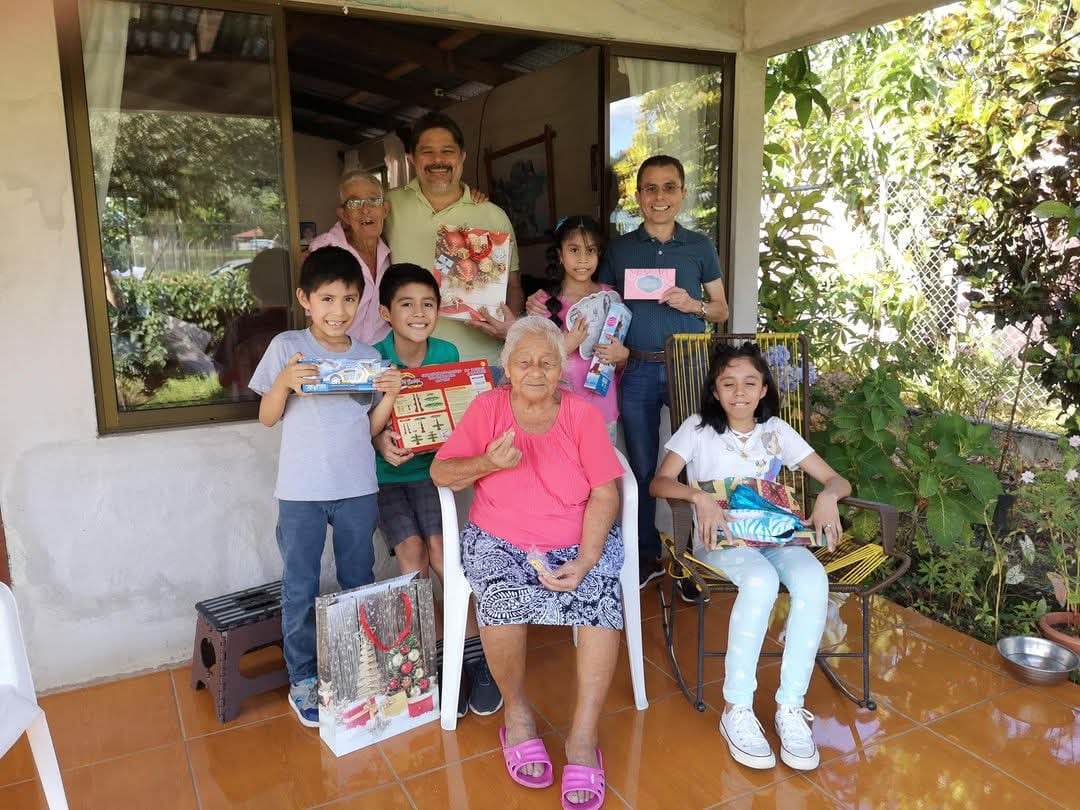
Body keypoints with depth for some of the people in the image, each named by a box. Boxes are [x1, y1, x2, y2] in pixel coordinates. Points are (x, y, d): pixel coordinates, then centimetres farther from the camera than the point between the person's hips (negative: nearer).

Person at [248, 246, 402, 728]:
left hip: (358, 488, 3)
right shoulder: (287, 347, -4)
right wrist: (284, 383, -19)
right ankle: (303, 679, 26)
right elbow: (267, 417, -1)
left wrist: (391, 395, -12)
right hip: (302, 490, -2)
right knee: (300, 589, 8)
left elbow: (370, 427, 5)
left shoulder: (368, 357, 3)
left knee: (360, 584, 15)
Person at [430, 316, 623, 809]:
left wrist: (583, 562, -18)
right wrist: (488, 462, -22)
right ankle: (516, 714, -3)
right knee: (502, 597, -31)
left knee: (602, 597, -28)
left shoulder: (582, 413, -3)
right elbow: (440, 474, -2)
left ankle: (583, 737, -13)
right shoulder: (487, 408, -2)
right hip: (500, 541, 0)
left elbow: (604, 495, -6)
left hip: (578, 543, 1)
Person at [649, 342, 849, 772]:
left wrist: (827, 497, -16)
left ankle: (791, 706, -20)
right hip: (719, 538, -3)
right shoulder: (698, 429, 3)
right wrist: (699, 496, -29)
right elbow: (659, 483, -9)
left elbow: (838, 480, 9)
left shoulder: (777, 431, 10)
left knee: (813, 580, -31)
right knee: (761, 581, -36)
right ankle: (737, 709, -24)